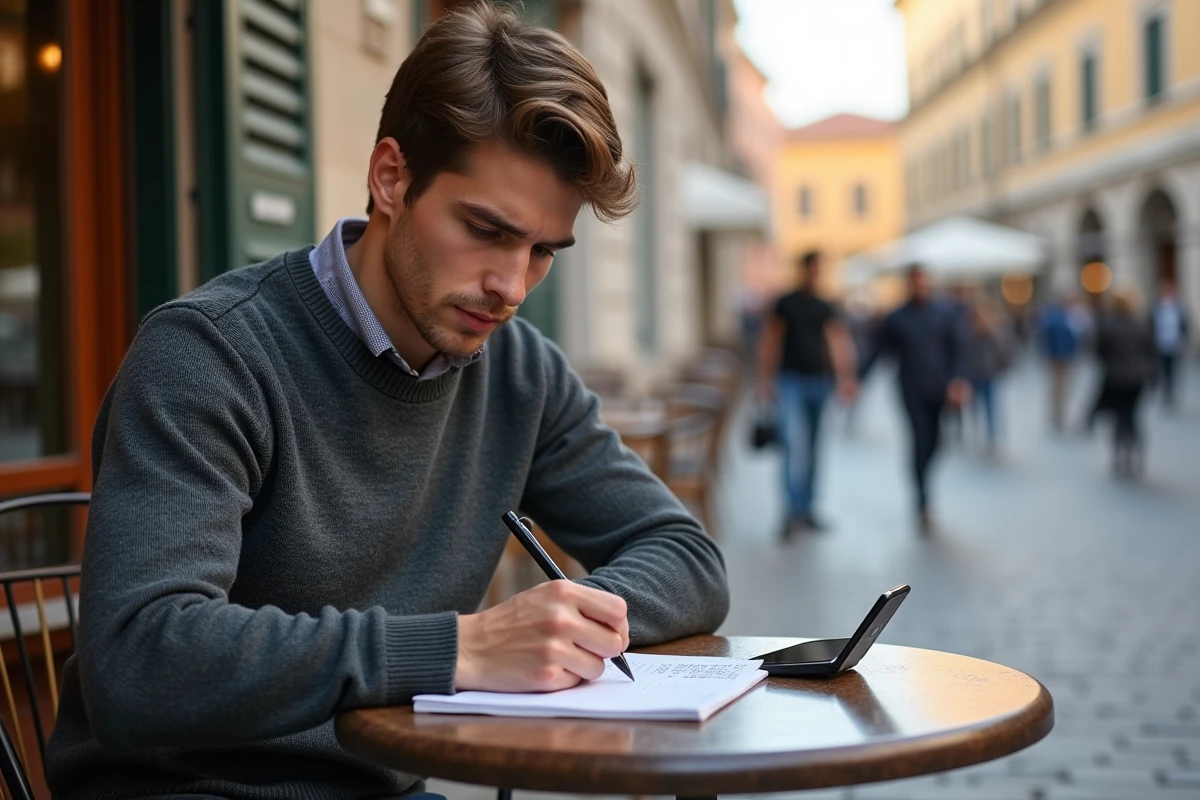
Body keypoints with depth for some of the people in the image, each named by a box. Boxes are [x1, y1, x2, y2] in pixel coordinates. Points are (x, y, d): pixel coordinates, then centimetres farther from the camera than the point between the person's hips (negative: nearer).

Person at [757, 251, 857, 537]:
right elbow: (771, 343, 1)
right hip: (792, 382, -5)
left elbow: (839, 343, 8)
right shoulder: (786, 304, 1)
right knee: (796, 444, -17)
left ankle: (807, 511, 17)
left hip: (819, 382, 5)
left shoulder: (824, 309, 12)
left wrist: (846, 377, -2)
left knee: (813, 449, 9)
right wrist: (765, 381, -5)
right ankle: (794, 510, -18)